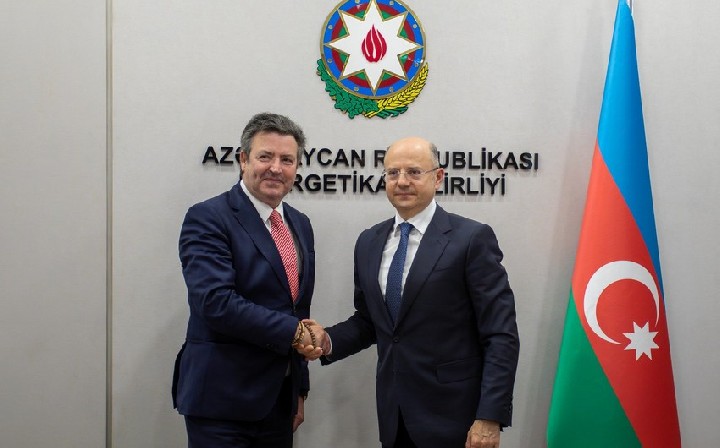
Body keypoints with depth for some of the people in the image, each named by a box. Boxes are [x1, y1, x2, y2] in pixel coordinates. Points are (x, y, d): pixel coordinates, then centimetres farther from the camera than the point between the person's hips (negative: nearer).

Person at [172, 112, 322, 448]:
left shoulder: (300, 225, 11)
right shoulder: (207, 218, -11)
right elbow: (217, 303, -22)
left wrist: (300, 390, 15)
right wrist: (294, 331, -16)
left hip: (279, 400, 6)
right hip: (221, 399, -6)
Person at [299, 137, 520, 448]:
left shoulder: (472, 238, -10)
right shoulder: (369, 242, 7)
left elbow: (501, 335, -12)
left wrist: (490, 417, -17)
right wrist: (329, 340, -5)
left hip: (452, 414, -5)